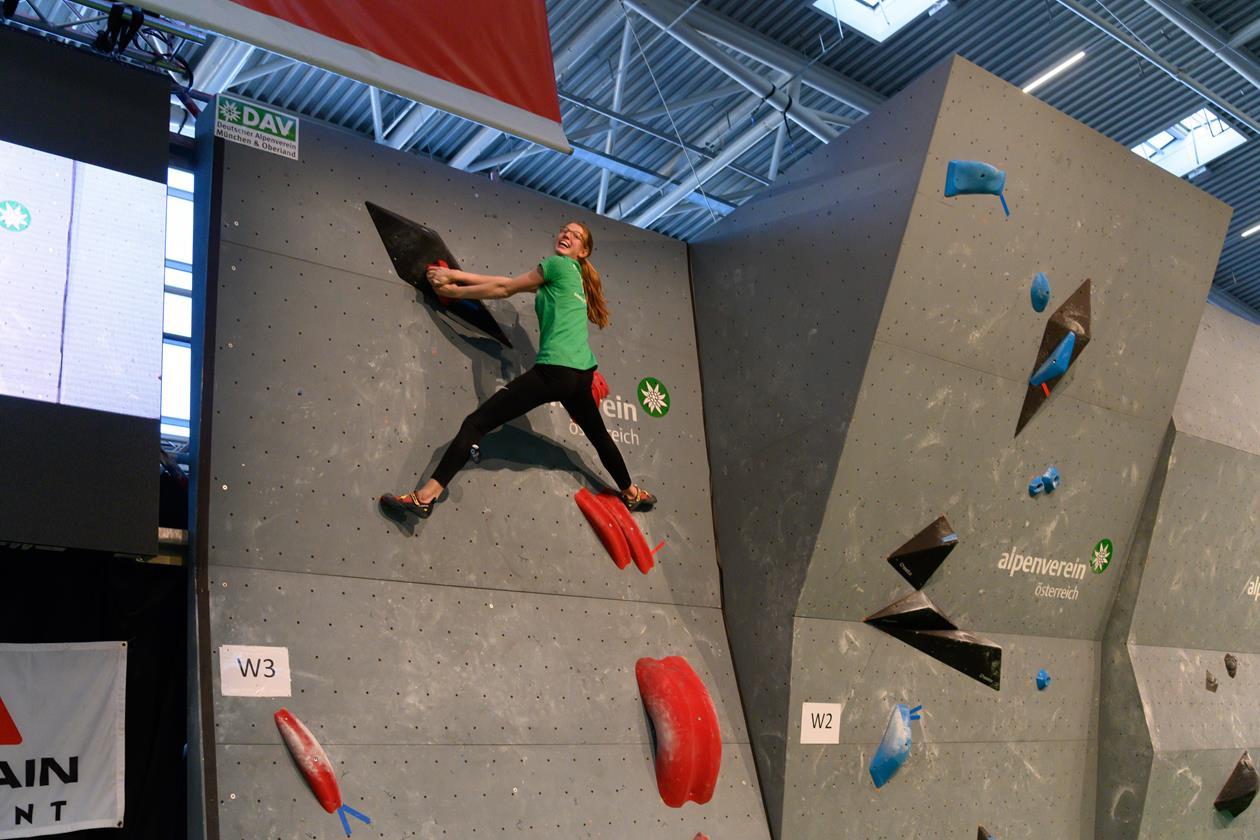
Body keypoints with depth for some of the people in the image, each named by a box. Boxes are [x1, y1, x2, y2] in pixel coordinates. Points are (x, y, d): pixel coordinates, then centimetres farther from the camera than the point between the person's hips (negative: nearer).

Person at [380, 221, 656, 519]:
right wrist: (455, 274, 16)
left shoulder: (558, 263, 2)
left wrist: (455, 292, 11)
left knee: (476, 423, -13)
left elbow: (504, 289, 4)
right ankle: (632, 493, 50)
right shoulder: (572, 275, 25)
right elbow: (508, 283, 20)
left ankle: (425, 496, -20)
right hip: (582, 373, 9)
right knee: (598, 435, 32)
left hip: (555, 369, -9)